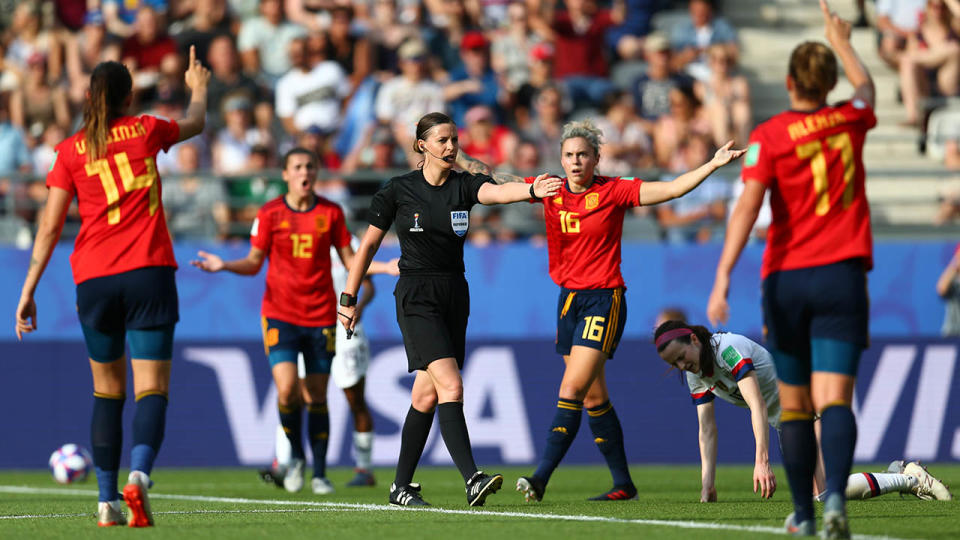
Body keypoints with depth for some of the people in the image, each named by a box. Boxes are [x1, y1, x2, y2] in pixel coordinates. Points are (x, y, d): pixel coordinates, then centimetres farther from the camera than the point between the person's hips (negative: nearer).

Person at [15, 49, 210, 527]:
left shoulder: (71, 150, 5)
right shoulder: (146, 130, 6)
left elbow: (50, 225, 2)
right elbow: (194, 123, 28)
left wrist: (28, 290, 6)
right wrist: (198, 88, 49)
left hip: (93, 279, 2)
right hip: (148, 272, -2)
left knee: (107, 391, 14)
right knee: (151, 389, -6)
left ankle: (108, 502, 10)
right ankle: (138, 475, -31)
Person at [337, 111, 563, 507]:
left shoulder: (465, 185, 2)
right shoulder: (398, 190, -3)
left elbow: (497, 192, -20)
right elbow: (369, 243, 6)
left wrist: (531, 191, -42)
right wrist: (349, 299, 7)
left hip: (454, 296, 4)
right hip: (416, 297, -4)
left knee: (427, 396, 8)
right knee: (451, 387, -19)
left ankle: (401, 486, 20)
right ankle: (473, 480, -28)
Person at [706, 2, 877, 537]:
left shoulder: (770, 135, -5)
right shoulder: (849, 120, 5)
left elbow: (749, 205, -15)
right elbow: (867, 87, 30)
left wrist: (723, 278, -19)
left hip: (785, 277, -1)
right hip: (842, 274, 1)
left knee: (794, 402, 13)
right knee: (834, 398, -10)